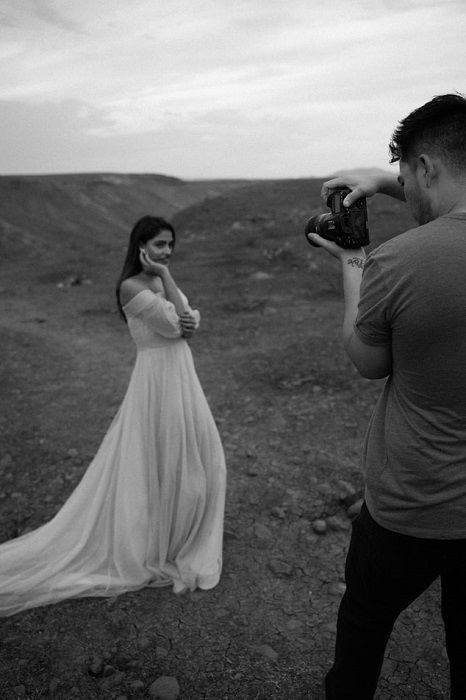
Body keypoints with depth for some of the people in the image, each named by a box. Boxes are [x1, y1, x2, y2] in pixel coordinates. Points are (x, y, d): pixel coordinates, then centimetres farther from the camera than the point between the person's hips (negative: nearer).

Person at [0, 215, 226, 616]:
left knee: (197, 456, 18)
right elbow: (173, 326, -20)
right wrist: (165, 276, -16)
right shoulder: (131, 286, -15)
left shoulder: (161, 281, 11)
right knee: (158, 461, 4)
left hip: (180, 374, 9)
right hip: (159, 377, -9)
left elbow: (189, 322, 7)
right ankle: (150, 548, 25)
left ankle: (182, 533, 39)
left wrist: (189, 322, -16)